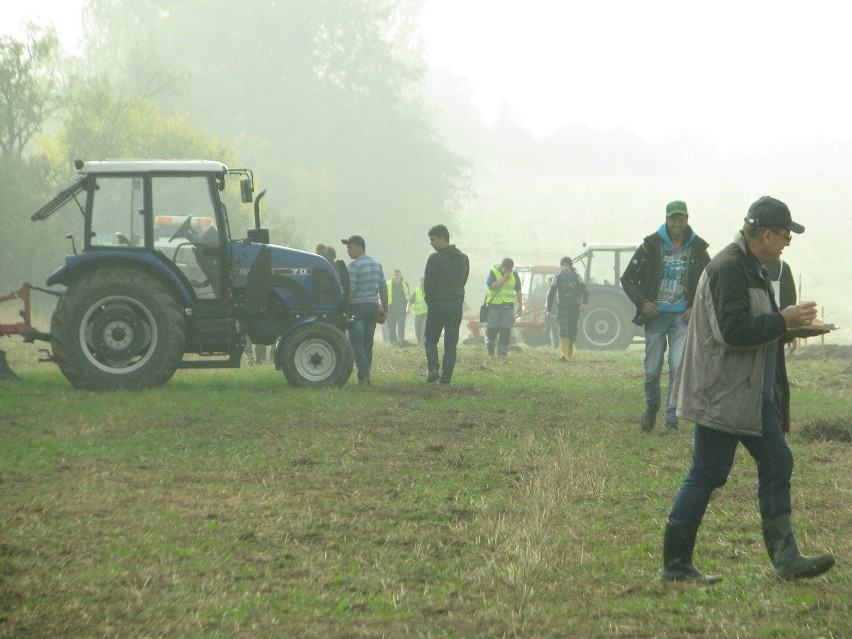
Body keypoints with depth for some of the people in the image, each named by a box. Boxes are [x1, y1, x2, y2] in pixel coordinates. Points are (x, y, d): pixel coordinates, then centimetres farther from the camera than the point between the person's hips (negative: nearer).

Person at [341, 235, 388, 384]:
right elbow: (383, 291, 13)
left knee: (357, 342, -6)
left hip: (358, 307, -7)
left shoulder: (354, 265, -10)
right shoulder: (377, 265, 12)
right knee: (368, 343, 11)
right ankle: (367, 375, 12)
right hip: (374, 307, 7)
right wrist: (384, 311, 17)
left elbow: (349, 290, -15)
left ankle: (363, 375, -16)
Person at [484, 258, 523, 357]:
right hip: (494, 306, -2)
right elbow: (492, 286, -18)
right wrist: (504, 278, -19)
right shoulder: (493, 272, -3)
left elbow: (518, 291, 16)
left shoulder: (514, 275, 8)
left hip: (508, 307, 2)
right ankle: (490, 348, 21)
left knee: (505, 330, -6)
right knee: (492, 329, -2)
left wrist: (520, 306, 14)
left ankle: (502, 352, -3)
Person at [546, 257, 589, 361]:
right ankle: (564, 353, -26)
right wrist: (549, 308, 0)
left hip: (575, 307, 1)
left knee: (572, 329, 5)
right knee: (563, 328, -18)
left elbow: (584, 291, -2)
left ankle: (570, 353, 21)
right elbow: (551, 293, 6)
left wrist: (584, 303, -18)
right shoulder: (558, 277, 1)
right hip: (563, 308, -1)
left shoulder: (576, 276, 1)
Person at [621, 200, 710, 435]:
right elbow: (628, 279, 5)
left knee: (679, 368, -11)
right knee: (652, 370, 1)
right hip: (656, 316, 0)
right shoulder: (651, 245, 0)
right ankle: (651, 408, 29)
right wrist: (642, 302, -8)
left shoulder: (697, 249, 4)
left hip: (683, 318, 0)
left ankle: (672, 420, -4)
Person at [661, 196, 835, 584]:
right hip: (724, 395, -10)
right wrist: (784, 321, -18)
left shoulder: (753, 269, 15)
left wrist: (792, 328, 9)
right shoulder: (728, 269, -18)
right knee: (706, 475, -4)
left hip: (754, 395, 10)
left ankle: (786, 558, 9)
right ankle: (675, 564, 4)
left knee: (776, 464, 6)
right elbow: (734, 331, -27)